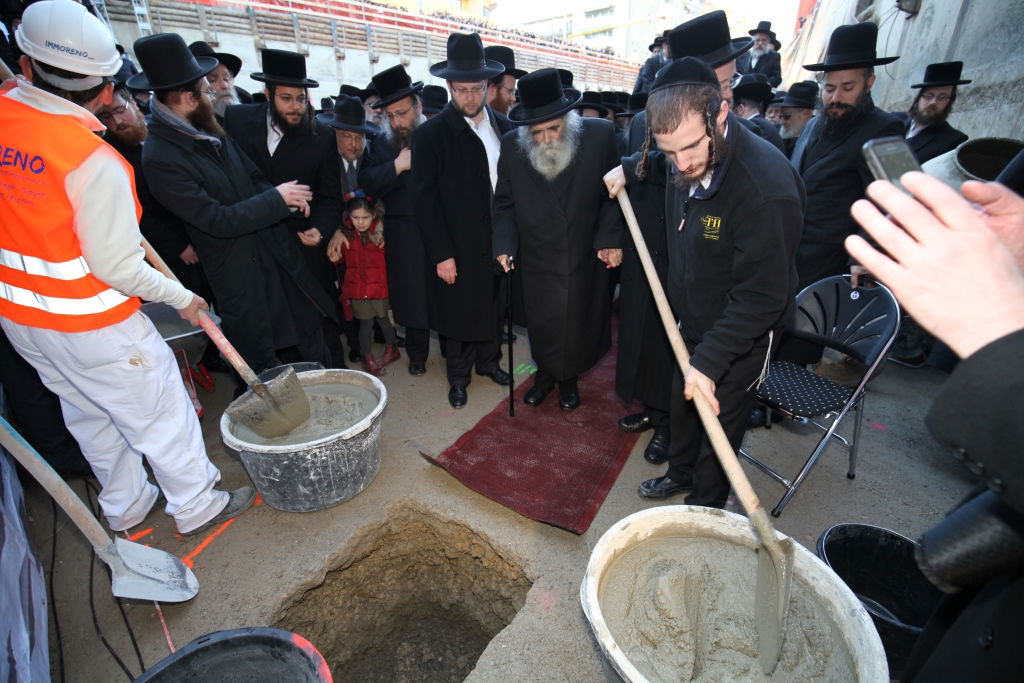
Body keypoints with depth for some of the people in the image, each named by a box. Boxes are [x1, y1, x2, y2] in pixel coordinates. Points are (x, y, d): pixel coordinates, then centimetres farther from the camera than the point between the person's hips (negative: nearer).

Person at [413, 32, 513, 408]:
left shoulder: (504, 128, 6)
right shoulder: (430, 134, -7)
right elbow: (426, 199, -9)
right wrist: (441, 254, -13)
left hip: (499, 242, 4)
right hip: (459, 248, -4)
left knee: (494, 307, 15)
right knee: (460, 313, 8)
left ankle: (489, 362, 37)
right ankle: (458, 377, 27)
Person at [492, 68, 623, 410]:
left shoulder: (600, 135, -10)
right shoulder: (511, 145, -6)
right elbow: (505, 203, 2)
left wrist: (610, 238, -13)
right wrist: (504, 244, -10)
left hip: (586, 255, 0)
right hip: (537, 259, 1)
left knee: (578, 320, 13)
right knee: (541, 323, 11)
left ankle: (568, 378, 38)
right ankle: (545, 373, 38)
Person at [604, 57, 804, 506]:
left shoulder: (767, 188, -33)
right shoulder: (683, 159, -9)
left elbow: (760, 297, -30)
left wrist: (709, 360, -32)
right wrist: (631, 168, 7)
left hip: (741, 334, -7)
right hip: (693, 317, 8)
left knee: (719, 422, 10)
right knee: (682, 402, 23)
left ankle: (706, 506, 38)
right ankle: (680, 475, 50)